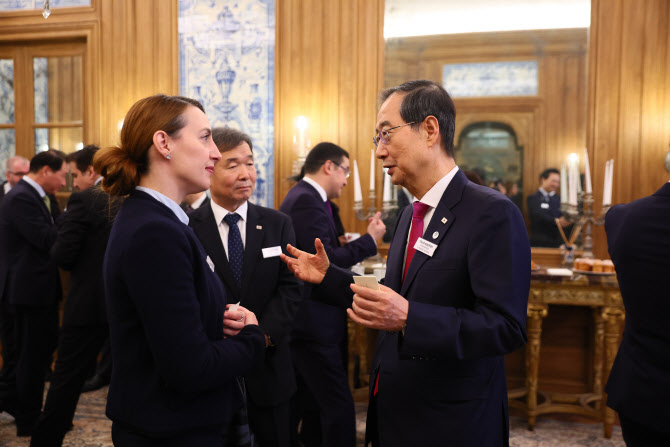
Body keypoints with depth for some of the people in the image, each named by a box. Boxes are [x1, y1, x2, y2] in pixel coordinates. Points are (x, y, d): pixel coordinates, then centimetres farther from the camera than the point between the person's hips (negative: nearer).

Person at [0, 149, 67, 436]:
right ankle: (29, 421, 19)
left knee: (45, 345, 20)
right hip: (30, 288, -10)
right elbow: (47, 239, -26)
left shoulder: (33, 196, 12)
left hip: (36, 287, 10)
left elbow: (47, 237, 11)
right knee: (33, 354, 3)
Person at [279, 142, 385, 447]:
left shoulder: (304, 197, 15)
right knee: (339, 407, -6)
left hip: (307, 321, 11)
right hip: (314, 324, -11)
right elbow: (324, 260, -23)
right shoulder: (307, 200, -17)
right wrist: (369, 239, -14)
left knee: (312, 405, 19)